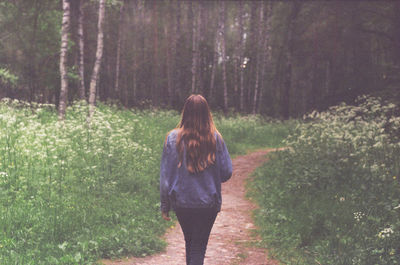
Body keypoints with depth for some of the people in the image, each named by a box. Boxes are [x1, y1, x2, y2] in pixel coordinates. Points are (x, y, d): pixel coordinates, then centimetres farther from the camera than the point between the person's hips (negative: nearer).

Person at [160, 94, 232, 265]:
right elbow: (226, 173, -5)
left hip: (181, 202, 1)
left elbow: (165, 175, -5)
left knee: (189, 243, 22)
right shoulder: (215, 139, -9)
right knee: (199, 246, 7)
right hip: (208, 203, -1)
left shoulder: (173, 138, -8)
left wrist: (164, 206, 3)